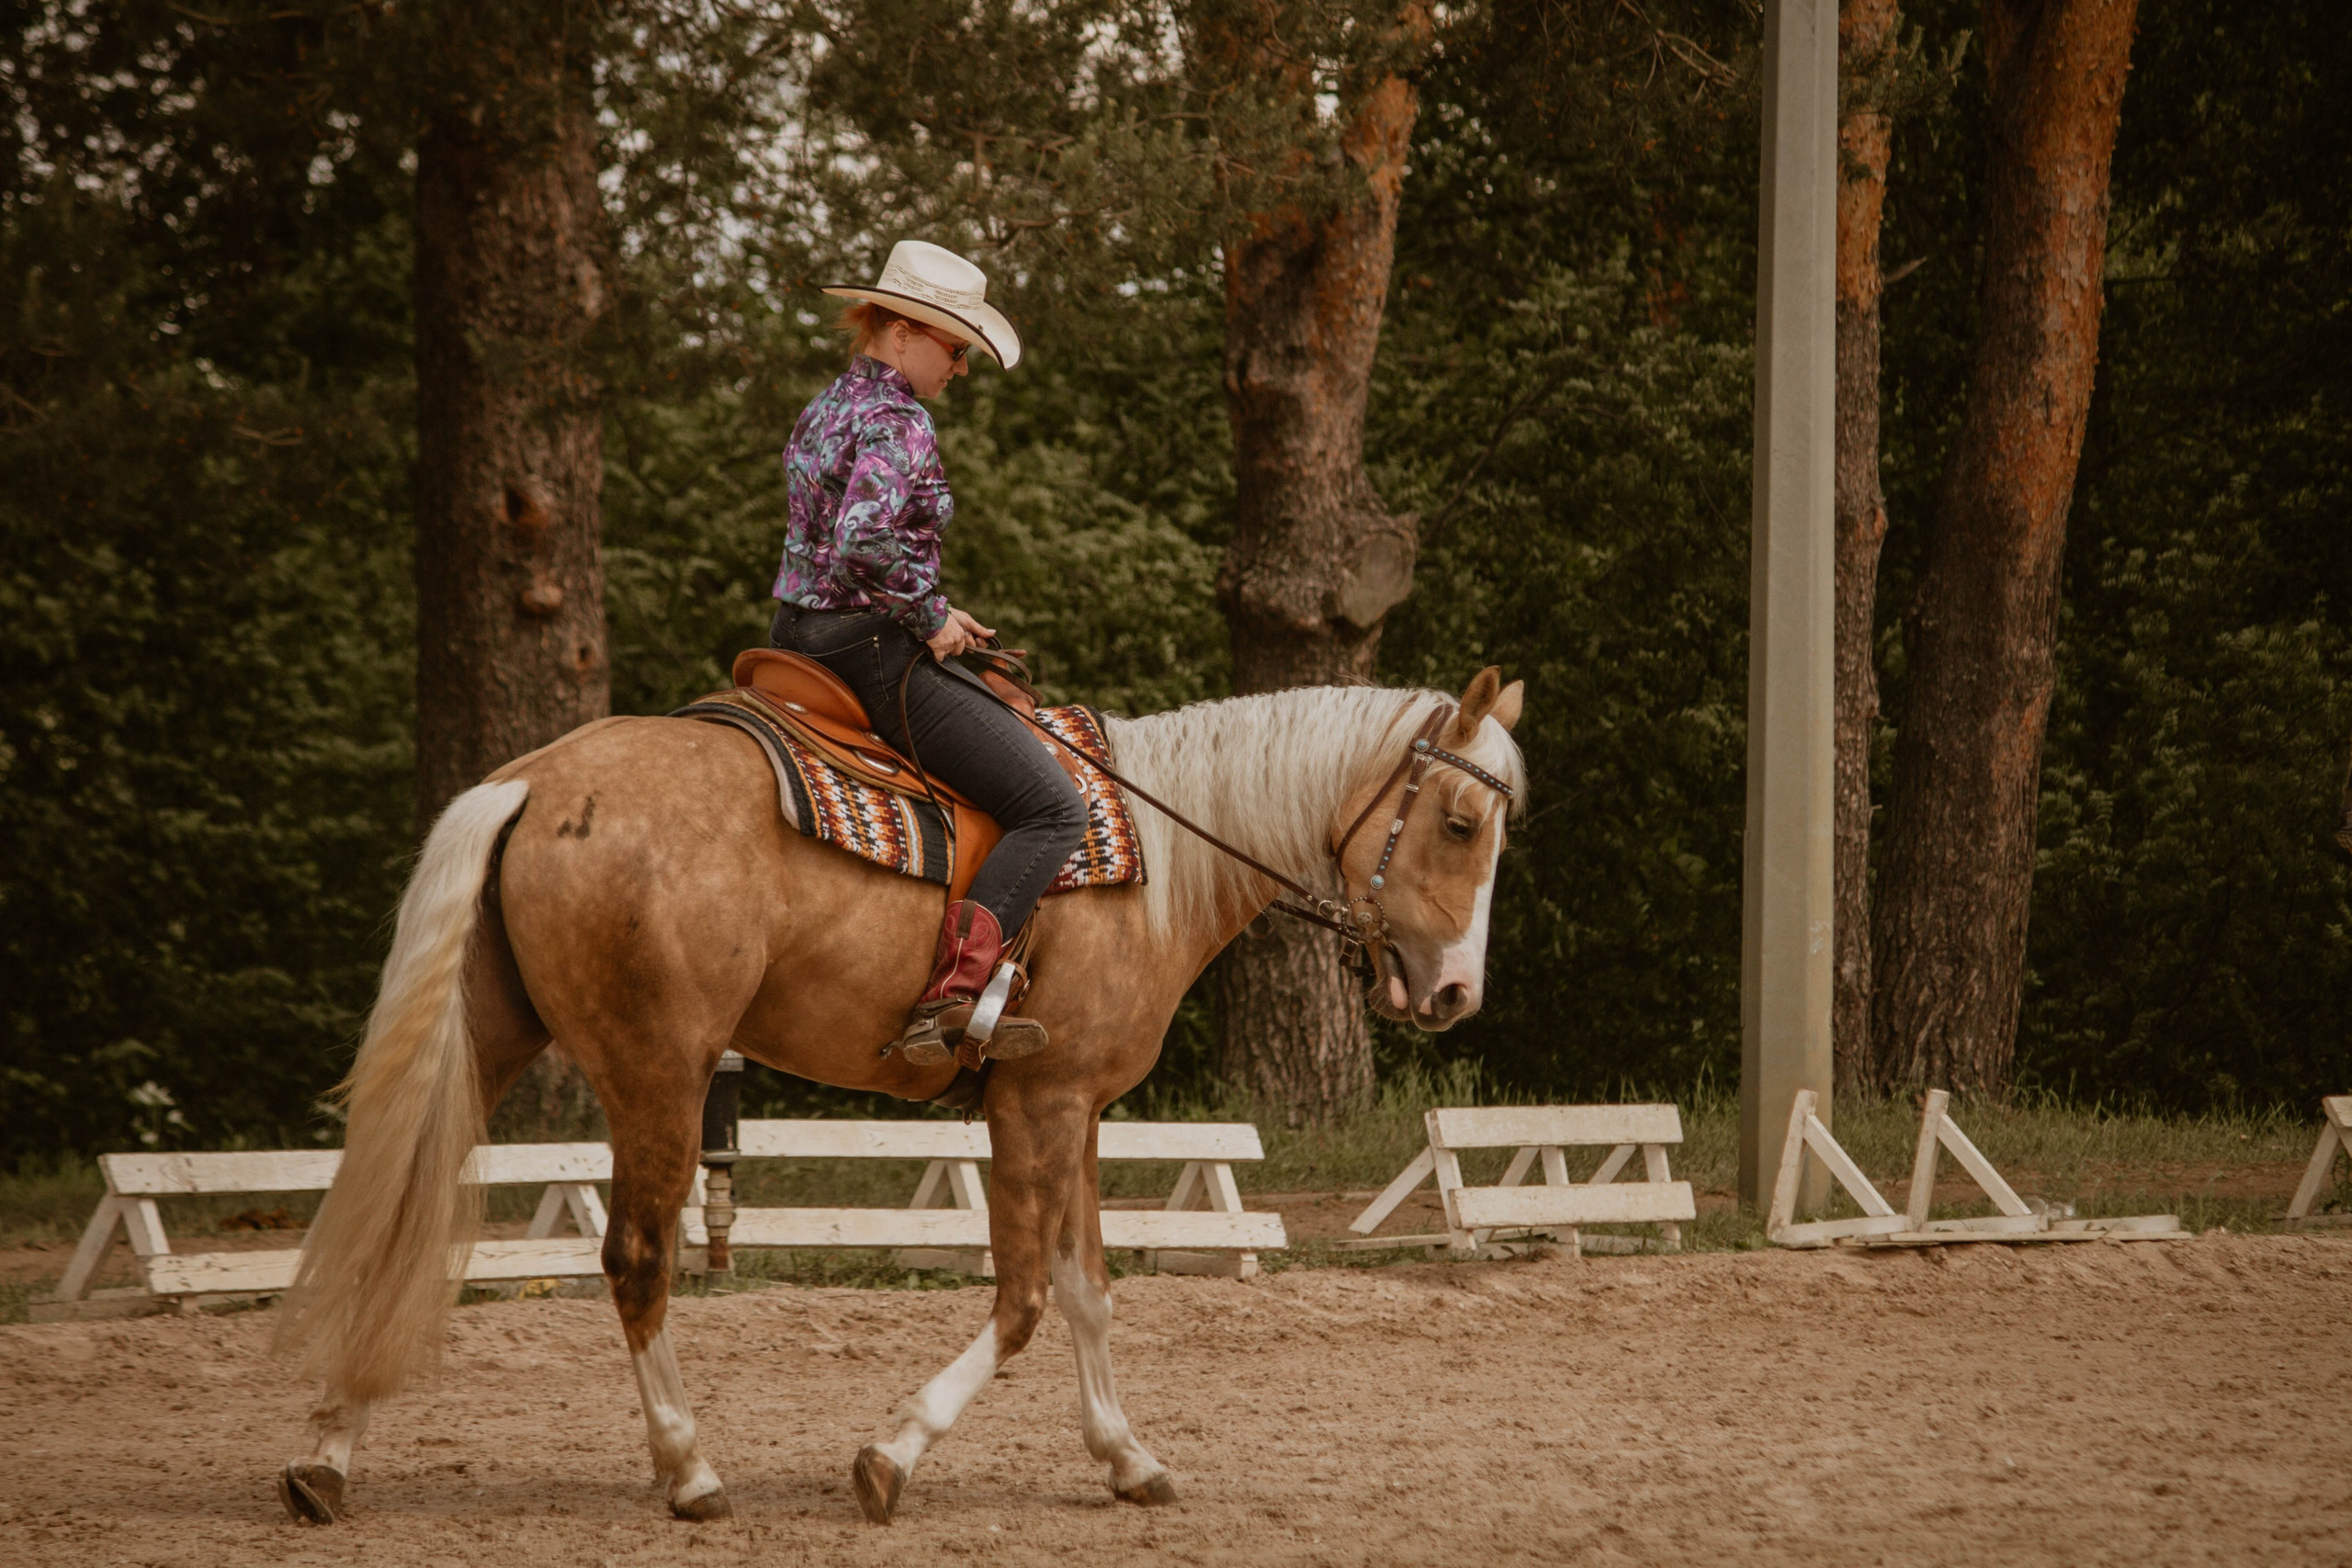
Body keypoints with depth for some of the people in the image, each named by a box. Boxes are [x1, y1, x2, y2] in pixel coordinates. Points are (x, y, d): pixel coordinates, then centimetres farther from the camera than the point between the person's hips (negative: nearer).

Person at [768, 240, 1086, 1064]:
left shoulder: (824, 411, 15)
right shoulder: (899, 423, -17)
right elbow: (866, 543, -31)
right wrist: (931, 616, -16)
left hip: (803, 636, 10)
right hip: (875, 652, -10)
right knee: (1053, 809, -11)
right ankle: (950, 996, -25)